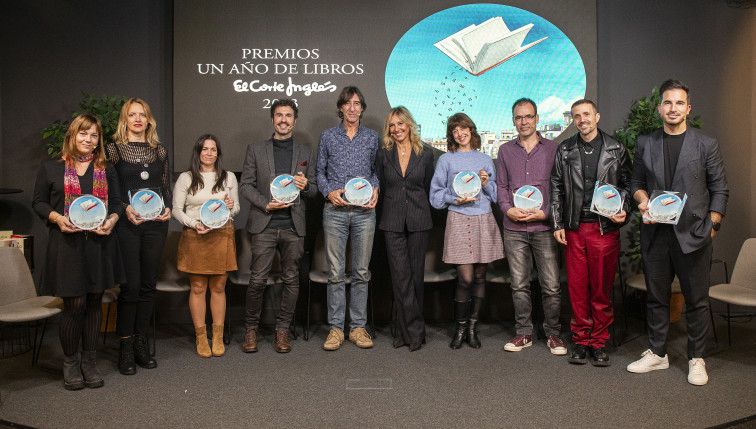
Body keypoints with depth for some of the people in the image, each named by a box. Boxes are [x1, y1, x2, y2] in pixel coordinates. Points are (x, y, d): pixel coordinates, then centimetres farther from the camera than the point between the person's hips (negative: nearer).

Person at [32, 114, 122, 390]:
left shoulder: (107, 170, 13)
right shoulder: (51, 169, 6)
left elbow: (116, 202, 14)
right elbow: (39, 202, 7)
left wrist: (112, 220, -7)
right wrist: (58, 218, -12)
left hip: (99, 243, 3)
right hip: (67, 244, -3)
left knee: (94, 302, 7)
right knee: (75, 303, -4)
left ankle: (89, 361, 19)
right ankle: (70, 361, 16)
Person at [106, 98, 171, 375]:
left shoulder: (159, 150, 13)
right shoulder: (113, 149, 2)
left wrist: (168, 208, -1)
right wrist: (125, 208, -15)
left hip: (156, 224, 4)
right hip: (126, 225, -4)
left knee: (148, 284, 7)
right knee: (131, 285, -5)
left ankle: (141, 343, 17)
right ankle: (126, 347, 8)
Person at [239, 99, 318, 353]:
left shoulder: (306, 153, 14)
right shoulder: (256, 150, 10)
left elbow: (314, 190, 14)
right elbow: (246, 185, 5)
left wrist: (305, 185, -9)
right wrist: (266, 204, -10)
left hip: (294, 227, 2)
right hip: (264, 226, -1)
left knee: (291, 280, 4)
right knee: (257, 279, -2)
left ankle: (282, 329, 18)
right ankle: (251, 328, 16)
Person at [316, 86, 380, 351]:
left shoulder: (372, 138, 11)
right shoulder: (328, 136, 9)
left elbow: (377, 170, 15)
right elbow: (320, 172, 11)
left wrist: (375, 190, -4)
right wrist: (329, 192, -7)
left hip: (364, 211, 1)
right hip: (335, 210, -1)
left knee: (361, 272, 4)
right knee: (335, 272, 0)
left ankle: (358, 327, 14)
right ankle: (336, 328, 9)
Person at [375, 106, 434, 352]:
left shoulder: (425, 155, 5)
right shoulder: (383, 155, 6)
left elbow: (428, 188, 12)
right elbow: (380, 187, 12)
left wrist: (416, 207, 11)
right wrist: (388, 212, 11)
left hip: (418, 220, 0)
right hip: (392, 222, 0)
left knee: (416, 274, 4)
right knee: (401, 275, -5)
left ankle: (405, 329, 15)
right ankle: (414, 330, 2)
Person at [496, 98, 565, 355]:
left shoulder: (552, 148, 5)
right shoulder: (505, 151, 13)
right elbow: (501, 186, 13)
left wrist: (544, 213, -9)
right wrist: (508, 209, -5)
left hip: (544, 226, -2)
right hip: (514, 228, 2)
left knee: (551, 285, -1)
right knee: (519, 284, 7)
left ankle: (552, 333, 15)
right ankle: (524, 333, 19)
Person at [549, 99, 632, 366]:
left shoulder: (616, 150, 6)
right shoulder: (564, 150, 10)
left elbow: (627, 184, 10)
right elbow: (556, 188, 10)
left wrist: (622, 210, -8)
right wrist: (558, 224, 3)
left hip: (605, 227, -1)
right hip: (574, 228, 1)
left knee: (602, 288, 4)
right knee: (577, 287, 4)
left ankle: (599, 342, 16)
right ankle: (580, 340, 17)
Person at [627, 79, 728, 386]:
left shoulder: (706, 145, 4)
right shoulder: (645, 144, 9)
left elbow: (719, 190, 5)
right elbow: (636, 182, 15)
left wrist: (712, 226, -3)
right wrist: (642, 199, -6)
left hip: (693, 235, -2)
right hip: (656, 234, 2)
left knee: (697, 300, 5)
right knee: (656, 297, 11)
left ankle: (696, 359, 20)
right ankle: (657, 354, 24)